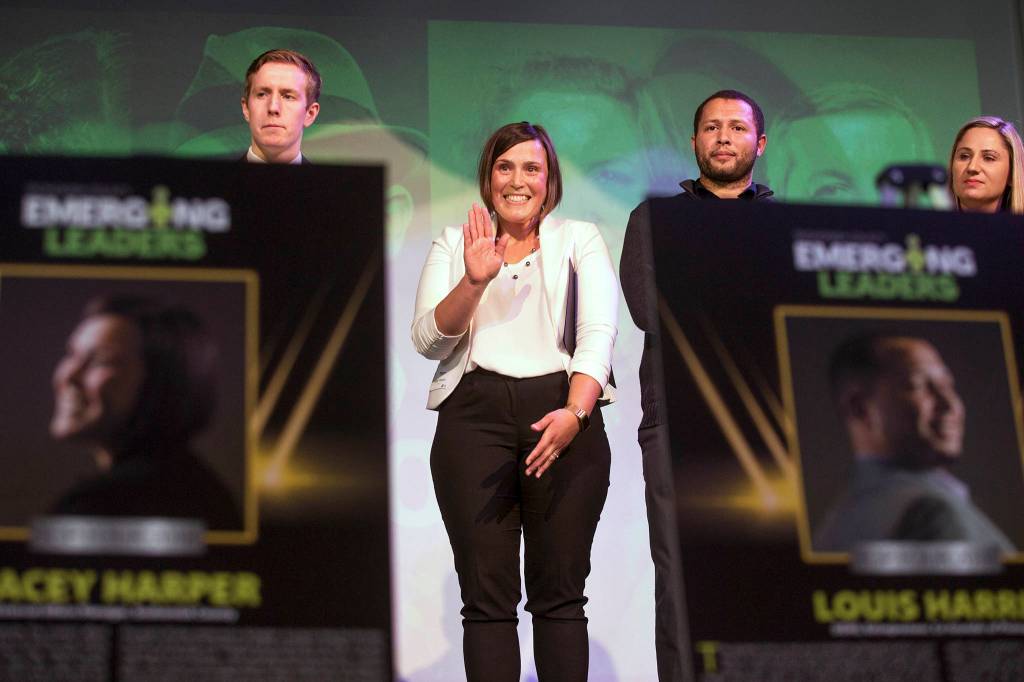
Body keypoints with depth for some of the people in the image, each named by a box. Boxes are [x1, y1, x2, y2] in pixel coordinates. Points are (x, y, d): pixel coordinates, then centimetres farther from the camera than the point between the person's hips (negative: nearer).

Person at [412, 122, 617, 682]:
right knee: (486, 596, -2)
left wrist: (575, 413, -19)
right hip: (474, 415, 1)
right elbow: (426, 340, 4)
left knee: (559, 593, -2)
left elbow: (599, 332, -1)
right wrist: (474, 280, -14)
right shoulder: (454, 243, 16)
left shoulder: (580, 239, 13)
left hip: (564, 415, -1)